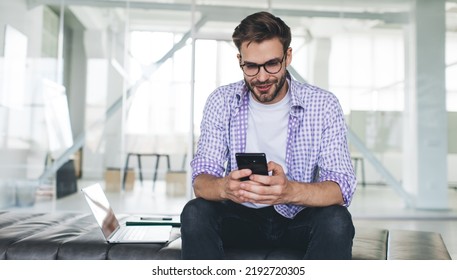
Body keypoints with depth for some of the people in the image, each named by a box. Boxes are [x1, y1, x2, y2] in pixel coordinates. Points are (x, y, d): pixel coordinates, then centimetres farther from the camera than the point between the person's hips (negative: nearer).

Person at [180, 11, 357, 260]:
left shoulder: (323, 105, -9)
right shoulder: (221, 102, -5)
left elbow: (341, 188, -17)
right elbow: (200, 180, -11)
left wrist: (290, 191, -40)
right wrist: (224, 188, -37)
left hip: (298, 219, 0)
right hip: (241, 217, 1)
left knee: (336, 220, -31)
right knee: (195, 213, -28)